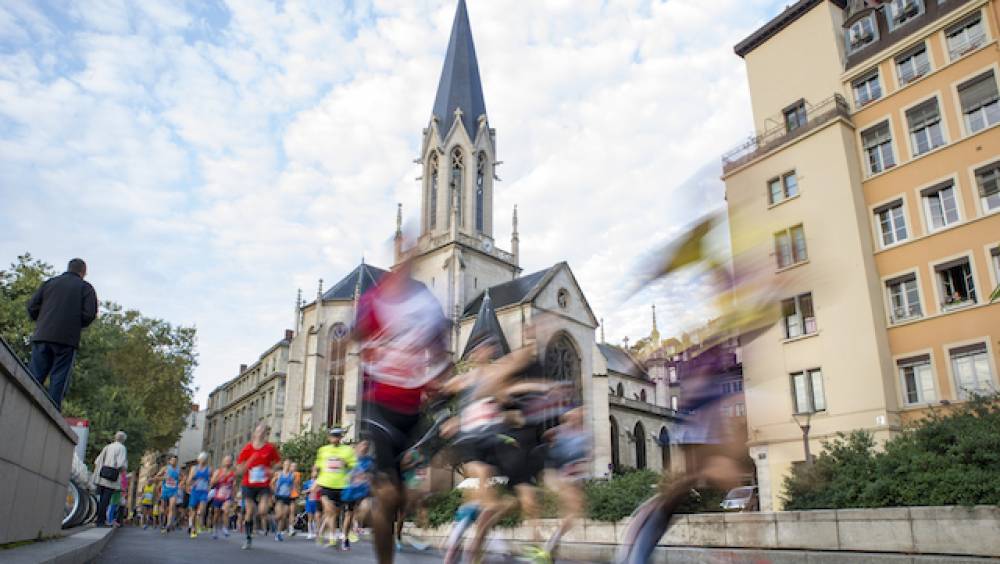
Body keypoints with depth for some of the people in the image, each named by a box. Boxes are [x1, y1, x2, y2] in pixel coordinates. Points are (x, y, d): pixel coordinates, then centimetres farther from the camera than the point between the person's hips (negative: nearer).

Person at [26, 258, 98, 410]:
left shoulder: (49, 283, 15)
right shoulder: (86, 287, 5)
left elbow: (32, 307, 8)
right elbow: (89, 315, -5)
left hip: (42, 336, 3)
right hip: (67, 340, -3)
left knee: (35, 377, 6)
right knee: (59, 378, -1)